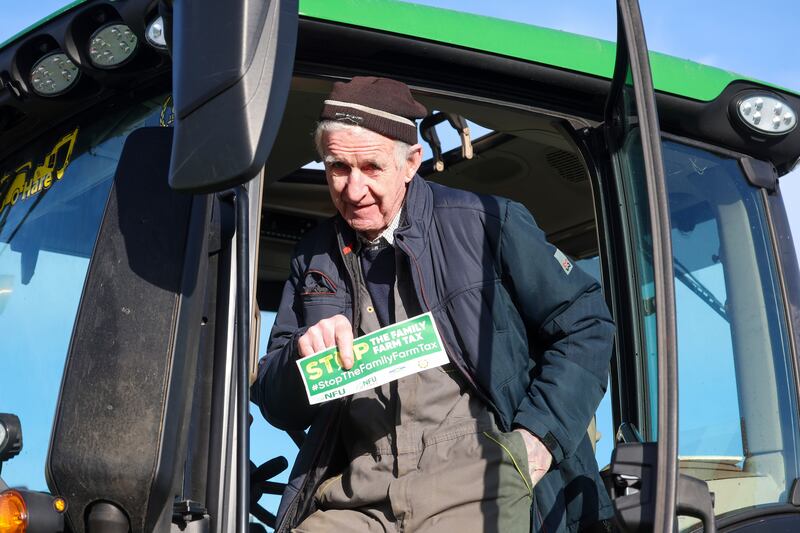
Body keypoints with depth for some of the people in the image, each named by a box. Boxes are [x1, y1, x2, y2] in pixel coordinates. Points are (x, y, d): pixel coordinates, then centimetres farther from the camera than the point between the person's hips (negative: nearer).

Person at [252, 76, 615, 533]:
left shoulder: (486, 223, 2)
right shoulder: (315, 258, 14)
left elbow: (586, 323, 4)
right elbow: (278, 407, 15)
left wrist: (539, 435, -6)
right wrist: (304, 354, -7)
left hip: (477, 482, -3)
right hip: (354, 495, 3)